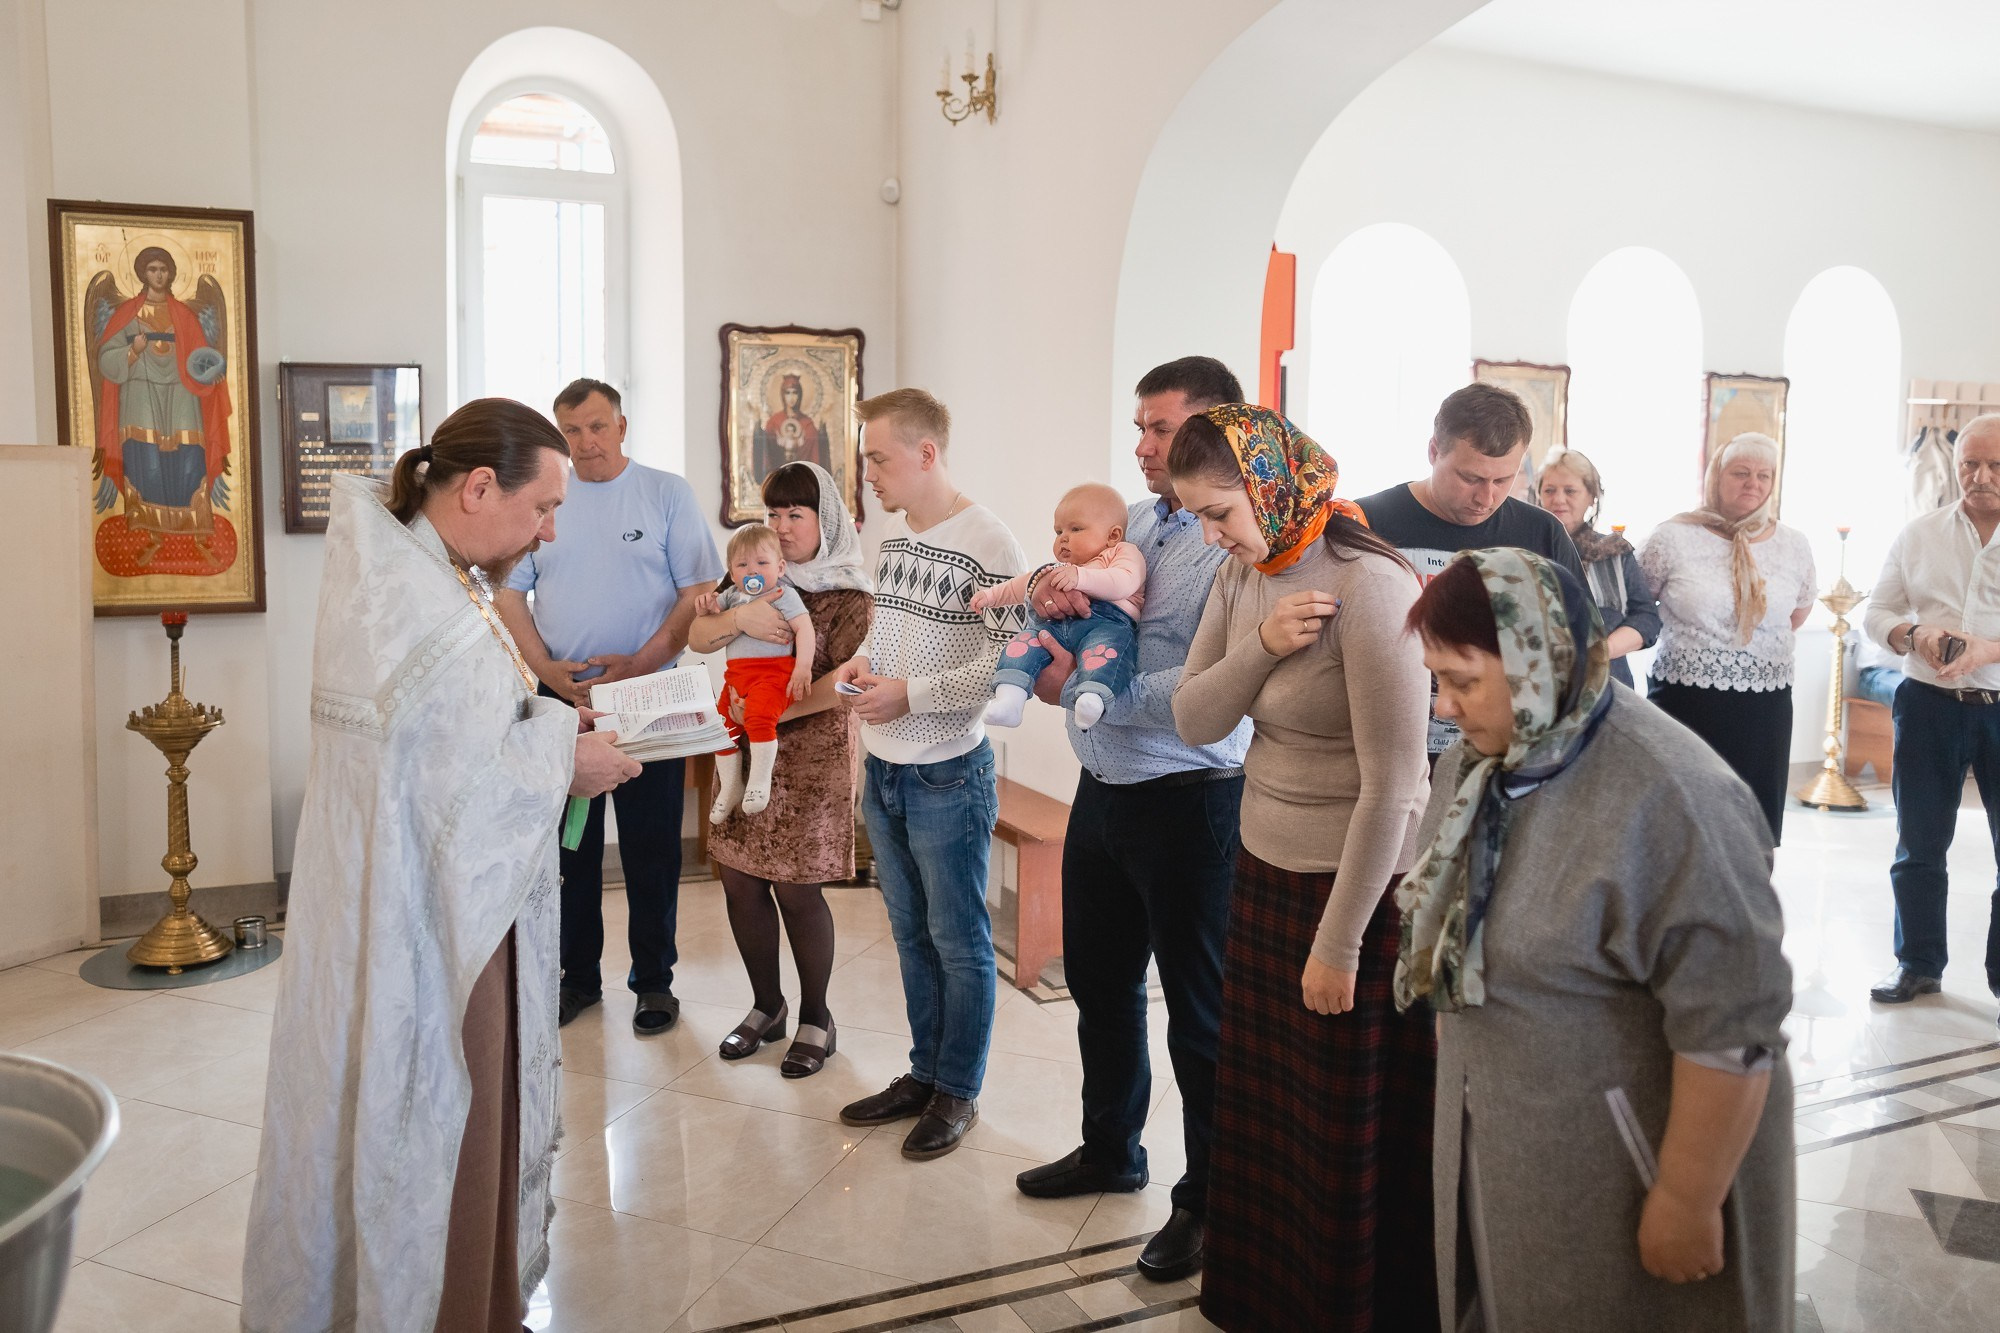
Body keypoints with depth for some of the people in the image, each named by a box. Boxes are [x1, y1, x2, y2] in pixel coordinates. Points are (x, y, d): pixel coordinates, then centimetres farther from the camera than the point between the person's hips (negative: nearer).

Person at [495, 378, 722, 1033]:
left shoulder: (667, 494, 0)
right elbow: (510, 593, 8)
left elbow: (700, 591, -5)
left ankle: (654, 980, 16)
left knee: (652, 849, 3)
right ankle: (578, 977, 23)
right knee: (568, 844, 10)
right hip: (559, 698, 3)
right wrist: (545, 667, -8)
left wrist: (641, 663, -15)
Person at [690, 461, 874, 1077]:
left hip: (812, 753, -5)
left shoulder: (850, 594, -5)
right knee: (740, 880, 7)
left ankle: (815, 1018, 17)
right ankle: (766, 1005, 26)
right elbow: (697, 638, 1)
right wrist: (738, 619, -19)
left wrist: (777, 710, -20)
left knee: (795, 887, -2)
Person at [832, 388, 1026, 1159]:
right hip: (883, 769, 8)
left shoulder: (987, 545, -17)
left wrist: (910, 693, -21)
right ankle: (924, 1074, 33)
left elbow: (1007, 666, -21)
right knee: (911, 933, 18)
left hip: (948, 774, -8)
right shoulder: (892, 531, 8)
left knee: (959, 941, 7)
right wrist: (863, 660, 0)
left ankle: (958, 1092, 22)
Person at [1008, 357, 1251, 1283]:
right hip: (1103, 789, 8)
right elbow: (1072, 581, 14)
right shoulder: (1131, 520, 7)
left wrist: (1087, 689, -22)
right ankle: (1110, 1150, 43)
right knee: (1098, 979, 22)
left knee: (1198, 1007, 7)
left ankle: (1207, 1201, 26)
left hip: (1187, 803, -8)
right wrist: (1049, 590, -10)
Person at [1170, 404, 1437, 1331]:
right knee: (1261, 1111, 19)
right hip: (1265, 870, 7)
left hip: (1357, 885, -7)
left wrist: (1339, 942, -16)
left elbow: (1392, 788, -21)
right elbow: (1193, 722, 1)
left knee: (1350, 1138, 9)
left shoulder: (1367, 588, -22)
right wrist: (1261, 644, -18)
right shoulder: (1243, 575, 2)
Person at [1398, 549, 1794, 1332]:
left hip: (1620, 1171, -7)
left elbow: (1730, 1032, -25)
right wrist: (1457, 1070, 16)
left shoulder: (1669, 800, -26)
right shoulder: (1473, 763, 0)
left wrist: (1687, 1205, -19)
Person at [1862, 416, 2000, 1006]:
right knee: (1919, 847, 11)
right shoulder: (1919, 534, 5)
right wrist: (1913, 634, -13)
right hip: (1928, 707, 2)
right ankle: (1918, 964, 24)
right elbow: (1877, 612, 7)